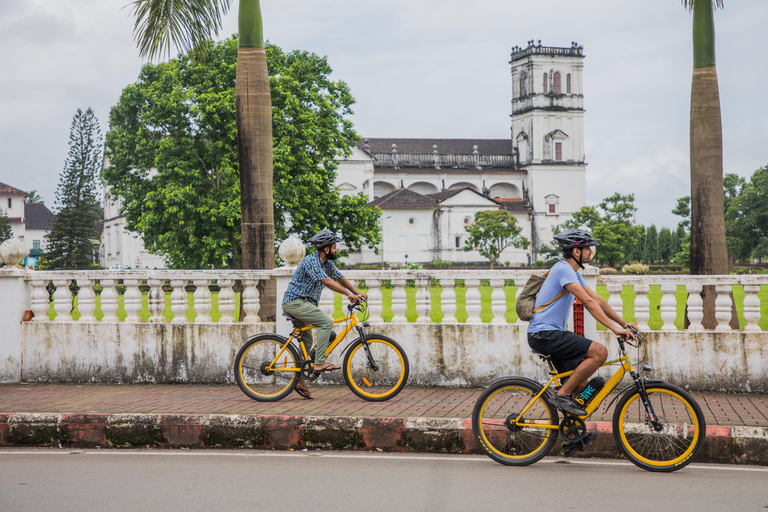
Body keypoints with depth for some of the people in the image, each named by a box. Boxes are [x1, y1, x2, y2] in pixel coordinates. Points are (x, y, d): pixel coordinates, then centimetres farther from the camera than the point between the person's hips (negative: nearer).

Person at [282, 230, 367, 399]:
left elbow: (340, 278, 20)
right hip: (295, 302, -10)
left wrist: (357, 293, 16)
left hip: (303, 304, 10)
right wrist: (348, 293, -33)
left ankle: (300, 381, 17)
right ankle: (320, 363, -22)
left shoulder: (327, 263, 9)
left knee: (306, 341, 12)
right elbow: (327, 281, -30)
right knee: (326, 322, -22)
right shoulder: (311, 261, -20)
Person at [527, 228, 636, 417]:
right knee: (600, 352, -21)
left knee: (581, 385, 9)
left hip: (551, 334, 10)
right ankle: (563, 395, -15)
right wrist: (614, 328, -25)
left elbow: (597, 299, 18)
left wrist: (623, 323, 13)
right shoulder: (563, 269, -15)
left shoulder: (573, 272, 17)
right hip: (544, 334, -10)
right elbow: (588, 302, -22)